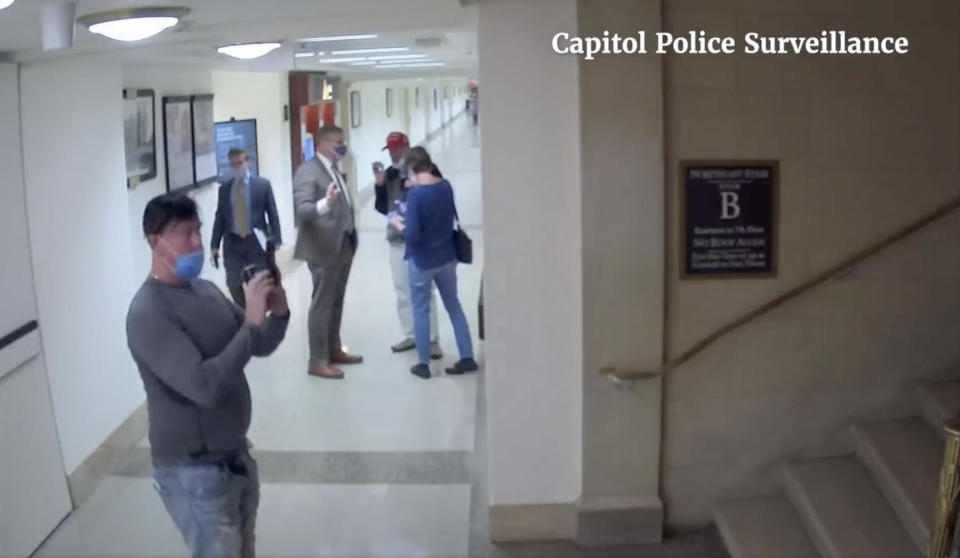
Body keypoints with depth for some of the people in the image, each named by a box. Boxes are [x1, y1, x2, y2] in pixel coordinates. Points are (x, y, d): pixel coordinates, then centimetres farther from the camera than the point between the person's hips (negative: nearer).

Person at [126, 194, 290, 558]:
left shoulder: (205, 289, 3)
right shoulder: (148, 313, -21)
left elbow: (258, 347, 9)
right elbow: (204, 386, -31)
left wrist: (277, 314, -12)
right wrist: (252, 322, -29)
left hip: (235, 454, 8)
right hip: (194, 471, -8)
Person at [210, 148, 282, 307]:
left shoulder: (263, 184, 0)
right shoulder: (224, 187, 6)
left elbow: (272, 214, -1)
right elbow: (220, 217, 6)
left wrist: (276, 241, -9)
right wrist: (215, 245, 1)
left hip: (257, 242, -2)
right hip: (232, 242, 2)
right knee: (234, 284, 1)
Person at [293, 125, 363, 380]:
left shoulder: (335, 170, 14)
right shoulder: (308, 171, -13)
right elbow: (302, 210, -24)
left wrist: (351, 237, 14)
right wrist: (324, 204, -42)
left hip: (344, 246, 8)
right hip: (324, 248, -8)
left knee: (336, 302, 16)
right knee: (322, 304, -3)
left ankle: (334, 350, 28)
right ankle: (317, 361, 4)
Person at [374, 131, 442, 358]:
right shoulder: (389, 174, 9)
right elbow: (382, 208, 9)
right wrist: (380, 185, -6)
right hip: (397, 239, 6)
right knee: (402, 291, 12)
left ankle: (432, 340, 1)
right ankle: (410, 335, 23)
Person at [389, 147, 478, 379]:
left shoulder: (415, 194, -20)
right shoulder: (446, 186, -2)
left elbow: (412, 235, -23)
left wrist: (397, 223, -4)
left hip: (422, 261, -5)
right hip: (447, 257, 5)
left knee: (420, 310, 9)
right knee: (454, 306, 15)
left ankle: (424, 364, 15)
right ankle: (467, 358, 16)